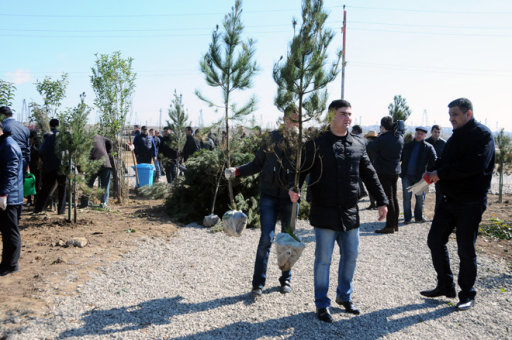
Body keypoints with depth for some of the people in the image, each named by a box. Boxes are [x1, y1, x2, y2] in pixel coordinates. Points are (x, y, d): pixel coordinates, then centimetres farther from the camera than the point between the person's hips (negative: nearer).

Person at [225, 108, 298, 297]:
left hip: (290, 197, 0)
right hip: (269, 195, 0)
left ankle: (286, 279, 29)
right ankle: (258, 283, 6)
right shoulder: (271, 139, 6)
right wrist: (236, 171, -3)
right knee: (267, 238, -6)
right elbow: (257, 164, 11)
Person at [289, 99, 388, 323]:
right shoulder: (316, 143, -5)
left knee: (350, 256, 15)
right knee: (323, 259, 3)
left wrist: (382, 201, 14)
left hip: (350, 213, 5)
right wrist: (294, 189, -27)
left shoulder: (358, 144, 9)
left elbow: (369, 175, 15)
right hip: (325, 213, -5)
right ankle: (321, 304, 19)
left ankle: (344, 296, 36)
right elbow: (302, 169, -8)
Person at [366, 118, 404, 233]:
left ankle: (390, 226, 1)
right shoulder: (400, 138, 3)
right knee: (394, 197, 15)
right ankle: (395, 224, 23)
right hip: (395, 171, 7)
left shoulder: (381, 139, -19)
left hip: (383, 173, -7)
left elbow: (369, 149, -9)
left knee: (388, 198, -3)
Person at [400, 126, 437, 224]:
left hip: (420, 176, -1)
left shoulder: (428, 147, 2)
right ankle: (407, 218, 11)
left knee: (420, 198, 6)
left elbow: (433, 161, -3)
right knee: (406, 198, 4)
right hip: (407, 176, 2)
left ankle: (419, 217, 20)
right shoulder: (407, 145, 10)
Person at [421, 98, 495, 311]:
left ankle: (467, 294, 18)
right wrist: (434, 174, -5)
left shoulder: (482, 134, -10)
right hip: (449, 198, 8)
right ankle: (445, 286, 23)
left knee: (465, 249, 1)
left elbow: (475, 165, -25)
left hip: (470, 202, -8)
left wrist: (441, 173, -20)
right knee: (435, 241, 8)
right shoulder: (455, 137, 15)